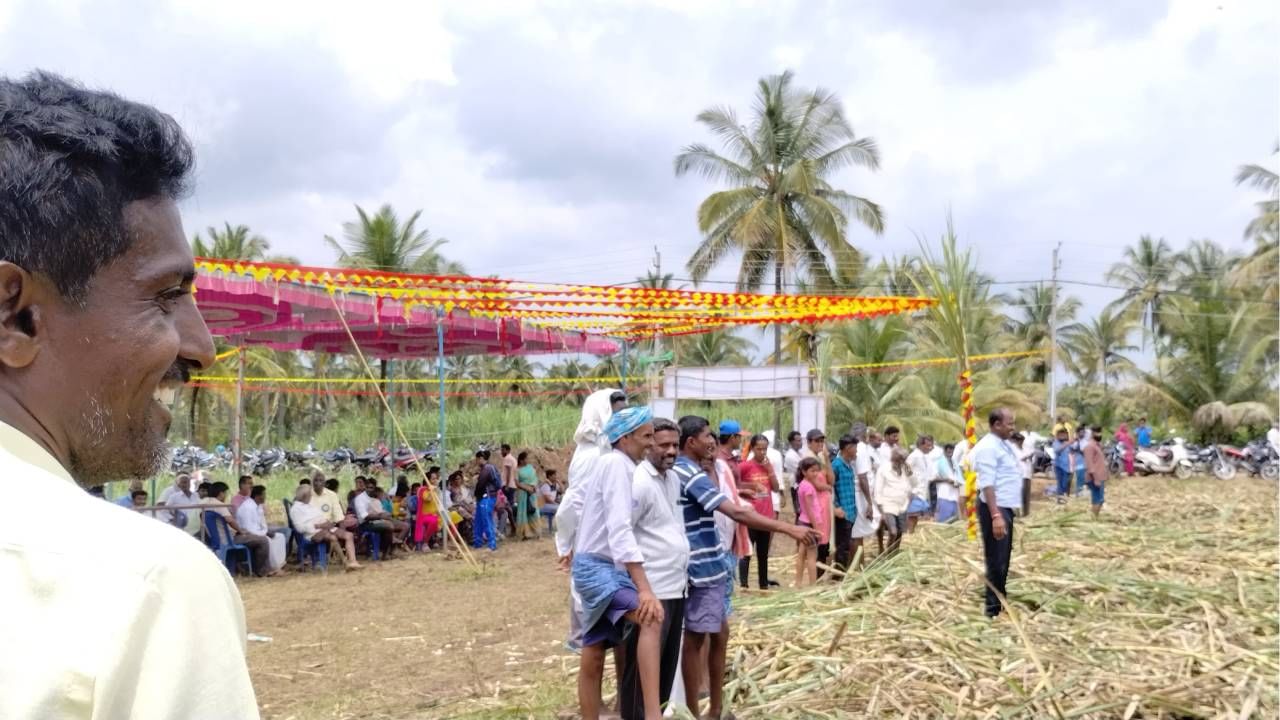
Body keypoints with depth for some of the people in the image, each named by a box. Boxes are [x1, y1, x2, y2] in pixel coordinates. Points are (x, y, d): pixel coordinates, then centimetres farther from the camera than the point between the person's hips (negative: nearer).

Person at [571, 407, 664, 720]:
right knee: (652, 619, -32)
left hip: (600, 567, 11)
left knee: (593, 657, 13)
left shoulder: (610, 464, 14)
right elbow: (620, 530, -28)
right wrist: (644, 588, -35)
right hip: (597, 567, -11)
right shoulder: (617, 464, -17)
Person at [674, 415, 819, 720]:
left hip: (711, 564, 10)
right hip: (702, 568, -10)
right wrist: (790, 529, -28)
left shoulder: (680, 471, 13)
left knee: (719, 634, 16)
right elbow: (737, 513, -27)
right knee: (696, 638, -1)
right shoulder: (691, 474, -20)